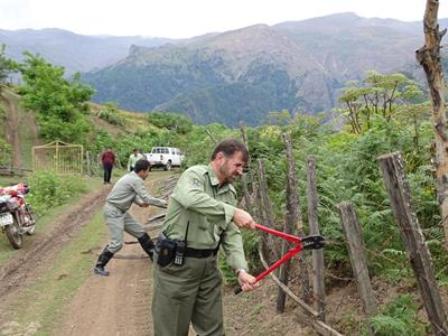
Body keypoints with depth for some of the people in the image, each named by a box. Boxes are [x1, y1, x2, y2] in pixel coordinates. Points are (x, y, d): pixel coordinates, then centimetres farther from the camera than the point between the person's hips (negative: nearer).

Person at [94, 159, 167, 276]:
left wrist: (140, 202, -2)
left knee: (140, 232, 14)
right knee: (117, 243, -13)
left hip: (120, 211, 10)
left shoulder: (131, 177, 9)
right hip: (113, 212, -10)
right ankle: (99, 266, 1)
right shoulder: (136, 180, -20)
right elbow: (147, 199, -22)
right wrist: (164, 202, -11)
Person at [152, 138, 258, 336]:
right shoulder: (195, 175, -12)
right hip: (176, 265, -7)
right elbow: (192, 199, -37)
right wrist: (232, 212, -41)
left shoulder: (230, 193, 10)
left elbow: (231, 235, 4)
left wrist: (240, 269, -9)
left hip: (208, 265, 7)